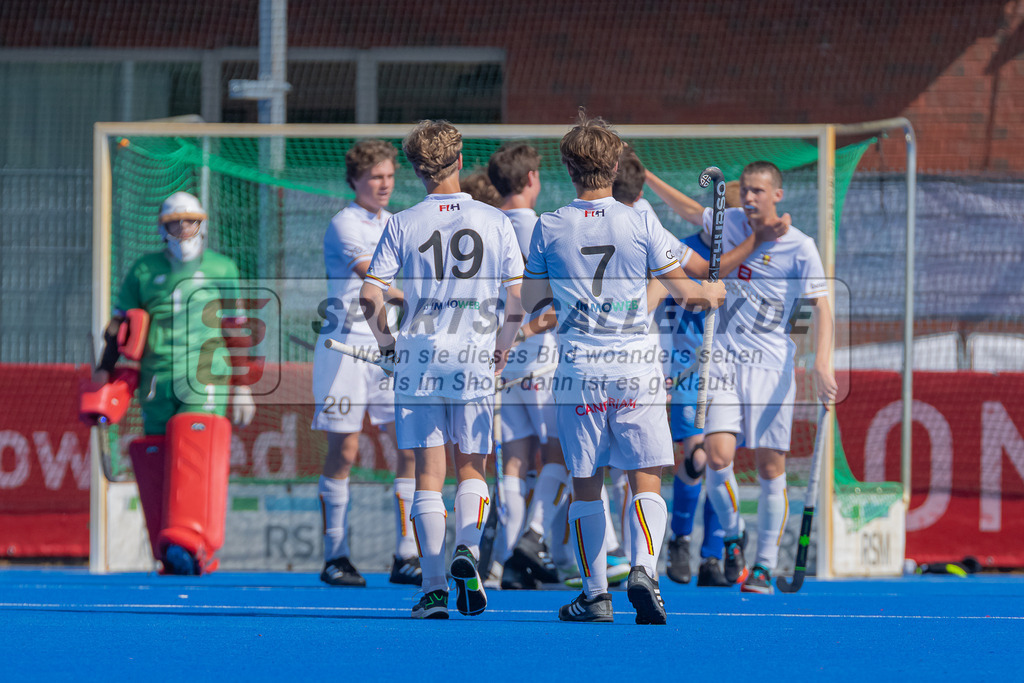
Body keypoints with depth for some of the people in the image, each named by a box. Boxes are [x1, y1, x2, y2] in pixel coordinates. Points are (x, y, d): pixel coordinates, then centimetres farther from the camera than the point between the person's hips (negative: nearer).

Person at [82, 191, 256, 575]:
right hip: (156, 381, 3)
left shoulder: (221, 269, 12)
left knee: (197, 459, -20)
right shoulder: (143, 271, 14)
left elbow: (237, 329, 14)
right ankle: (173, 558, 1)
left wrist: (242, 385, 10)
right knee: (157, 465, -3)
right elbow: (118, 326, 18)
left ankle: (191, 546, -31)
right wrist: (103, 374, 11)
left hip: (206, 378, -3)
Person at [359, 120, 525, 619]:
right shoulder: (495, 222, 1)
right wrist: (501, 348, 14)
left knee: (429, 475, 3)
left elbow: (371, 294, -7)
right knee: (471, 470, 13)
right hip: (476, 361, 1)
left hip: (418, 359, -1)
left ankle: (434, 589, -3)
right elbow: (518, 297, -1)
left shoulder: (403, 224, -2)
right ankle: (466, 549, -14)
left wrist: (387, 344, 8)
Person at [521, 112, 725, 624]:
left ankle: (595, 593, 8)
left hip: (578, 371, 1)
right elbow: (683, 290, 7)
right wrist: (710, 292, 29)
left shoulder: (549, 228, 0)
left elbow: (530, 300, 12)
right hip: (635, 369, -1)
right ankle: (643, 568, -21)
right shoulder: (639, 225, -2)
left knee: (585, 486, 9)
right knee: (646, 481, 1)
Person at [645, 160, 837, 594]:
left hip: (771, 365, -2)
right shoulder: (730, 223, 5)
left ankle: (764, 567, 8)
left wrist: (822, 363, -21)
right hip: (724, 360, 3)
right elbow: (689, 210, 25)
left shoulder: (800, 248, -7)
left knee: (770, 468, -2)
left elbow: (821, 308, -8)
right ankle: (733, 537, 11)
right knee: (717, 455, -14)